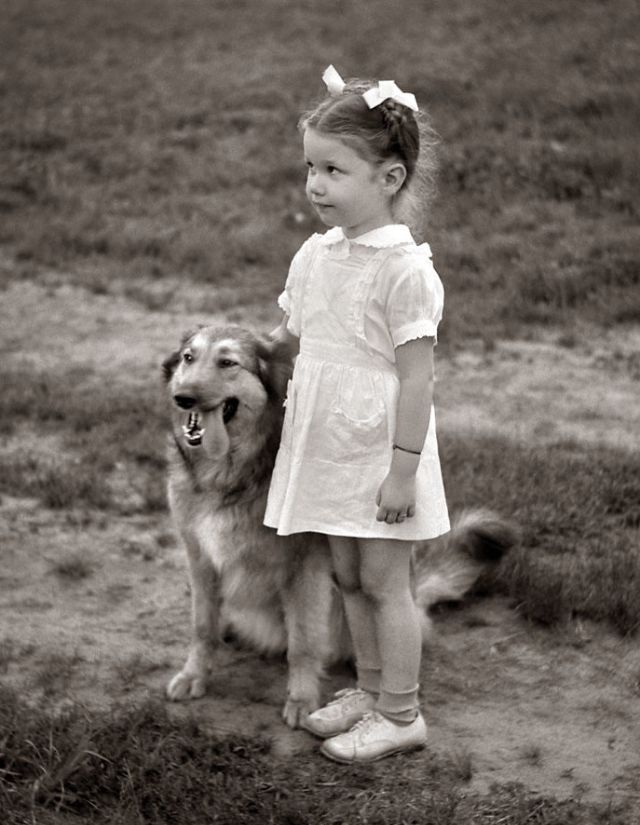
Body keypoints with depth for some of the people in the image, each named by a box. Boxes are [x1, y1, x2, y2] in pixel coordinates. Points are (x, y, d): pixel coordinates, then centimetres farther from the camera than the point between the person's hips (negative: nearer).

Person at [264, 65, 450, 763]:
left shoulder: (403, 268, -18)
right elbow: (290, 337, 20)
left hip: (380, 451, -7)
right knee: (348, 576, 17)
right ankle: (370, 690, 33)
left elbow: (416, 375, -18)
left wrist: (403, 468, -19)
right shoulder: (315, 255, 4)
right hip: (328, 445, 7)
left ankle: (400, 715, 16)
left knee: (383, 581, 3)